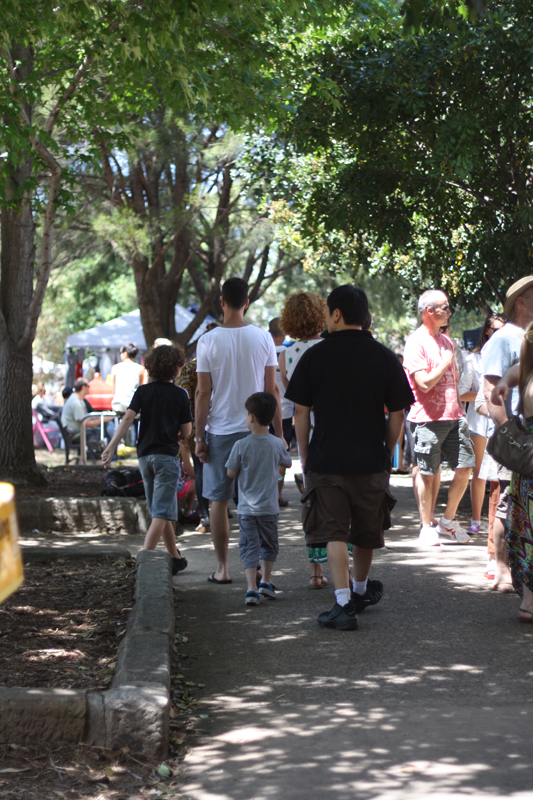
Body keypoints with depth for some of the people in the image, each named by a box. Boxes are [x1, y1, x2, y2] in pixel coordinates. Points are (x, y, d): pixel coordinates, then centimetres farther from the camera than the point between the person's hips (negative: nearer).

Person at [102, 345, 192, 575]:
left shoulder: (143, 391, 3)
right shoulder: (180, 395, -4)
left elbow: (127, 419, -10)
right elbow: (186, 432, -2)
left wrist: (112, 446, -15)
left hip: (145, 456, 5)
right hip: (167, 456, -5)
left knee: (160, 511, 16)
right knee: (161, 513, -7)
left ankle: (175, 558, 26)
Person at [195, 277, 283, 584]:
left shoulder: (209, 341, -6)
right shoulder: (263, 338, -1)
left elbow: (203, 394, -5)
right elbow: (273, 389, 1)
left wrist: (199, 437, 1)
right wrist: (279, 433, 9)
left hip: (219, 432, -1)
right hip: (255, 430, 1)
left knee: (219, 501, 7)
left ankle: (223, 568, 10)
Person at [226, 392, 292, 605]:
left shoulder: (241, 445, -12)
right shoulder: (278, 444, -6)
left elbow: (231, 473, -4)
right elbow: (287, 463, 13)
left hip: (246, 508, -2)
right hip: (269, 507, 2)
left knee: (249, 547, 1)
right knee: (269, 545, 20)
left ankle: (251, 588, -9)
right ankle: (266, 582, 26)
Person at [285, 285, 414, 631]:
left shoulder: (315, 355, -4)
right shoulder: (384, 357, 0)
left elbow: (301, 412, -2)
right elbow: (397, 414, 1)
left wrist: (304, 456, 8)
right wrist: (387, 454, 13)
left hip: (326, 459, -2)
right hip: (371, 460, 3)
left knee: (334, 533, -1)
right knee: (366, 532, 19)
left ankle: (344, 604, -12)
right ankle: (361, 591, 39)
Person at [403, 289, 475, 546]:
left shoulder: (446, 340, 16)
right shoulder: (416, 342, -10)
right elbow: (424, 383, -18)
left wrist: (458, 407, 17)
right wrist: (445, 362, -8)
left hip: (454, 416, 7)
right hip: (429, 418, -7)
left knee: (465, 467, 2)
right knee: (428, 474, 1)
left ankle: (448, 520, 17)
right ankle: (427, 528, 10)